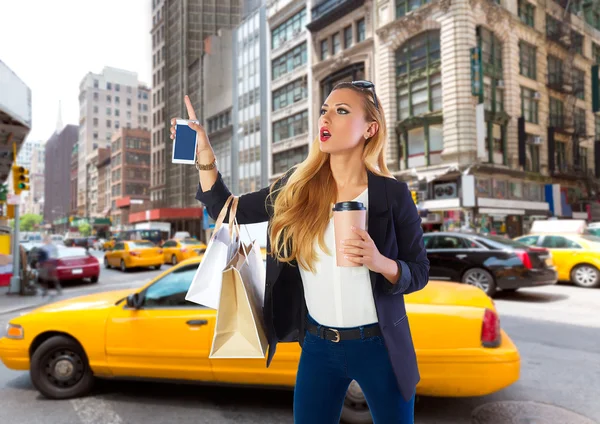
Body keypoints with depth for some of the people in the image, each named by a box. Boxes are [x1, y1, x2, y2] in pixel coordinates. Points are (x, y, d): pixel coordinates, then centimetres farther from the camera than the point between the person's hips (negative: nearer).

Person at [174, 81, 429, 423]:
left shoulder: (393, 194, -11)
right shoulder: (297, 188, -4)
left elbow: (419, 272, -4)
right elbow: (227, 211, 2)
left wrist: (381, 263, -25)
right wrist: (204, 152, -9)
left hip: (378, 347, -1)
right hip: (318, 346, 2)